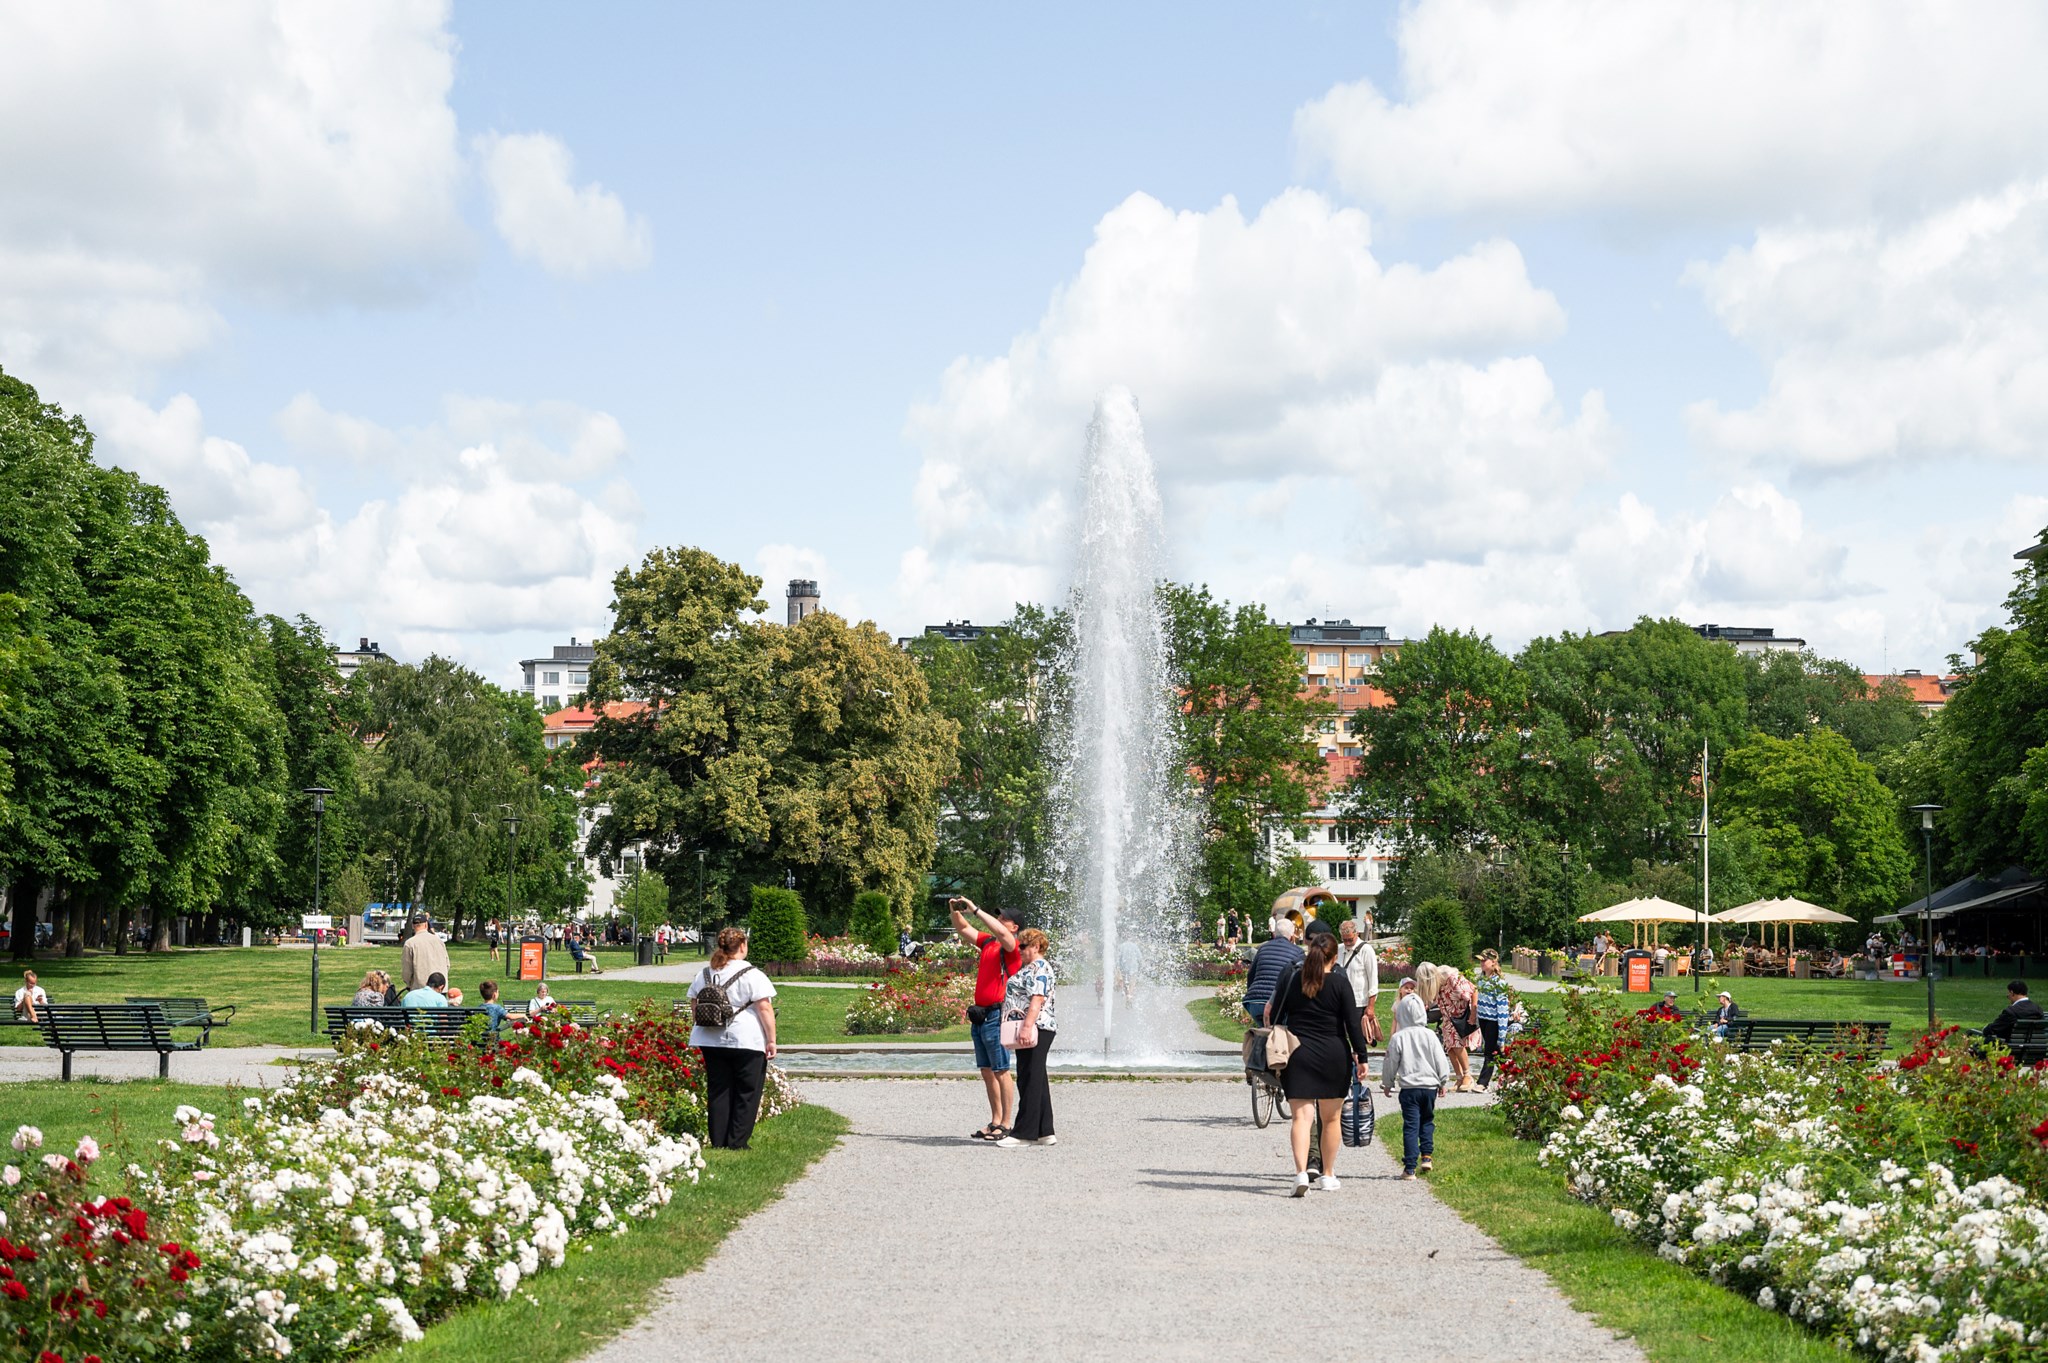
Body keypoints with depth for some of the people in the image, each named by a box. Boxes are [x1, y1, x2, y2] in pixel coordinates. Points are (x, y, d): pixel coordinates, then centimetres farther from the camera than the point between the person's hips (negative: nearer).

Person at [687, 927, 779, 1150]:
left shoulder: (704, 975, 8)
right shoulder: (752, 976, -9)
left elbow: (695, 1004, 16)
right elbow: (765, 1009, -13)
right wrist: (771, 1040, -10)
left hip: (711, 1041, 5)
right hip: (747, 1041, -5)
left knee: (718, 1091, 10)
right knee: (746, 1093, 4)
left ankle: (719, 1141, 11)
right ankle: (737, 1142, 1)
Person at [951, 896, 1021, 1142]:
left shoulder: (1012, 947, -8)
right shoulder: (988, 942, 14)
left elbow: (1000, 932, -28)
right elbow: (964, 930, 23)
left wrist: (976, 910, -23)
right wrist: (955, 911, 4)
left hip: (997, 1016, -9)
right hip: (980, 1015, 9)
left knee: (1001, 1071, -6)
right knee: (987, 1072, 11)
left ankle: (1006, 1125, -5)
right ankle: (995, 1122, 16)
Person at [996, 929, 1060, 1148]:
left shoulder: (1039, 968, -11)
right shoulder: (1030, 968, 23)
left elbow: (1038, 999, -21)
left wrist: (1027, 1026, -28)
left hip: (1036, 1029, -11)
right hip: (1033, 1031, 11)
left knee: (1030, 1080, -10)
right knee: (1037, 1080, 11)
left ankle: (1024, 1133, -10)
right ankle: (1044, 1132, 12)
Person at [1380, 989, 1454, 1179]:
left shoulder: (1398, 1038, -7)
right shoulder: (1429, 1035, -3)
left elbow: (1391, 1063, 0)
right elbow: (1441, 1060, 3)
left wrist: (1387, 1083, 16)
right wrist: (1444, 1082, 16)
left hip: (1409, 1087, -2)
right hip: (1430, 1085, 2)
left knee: (1410, 1126, 0)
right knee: (1427, 1121, 21)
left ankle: (1410, 1168, -2)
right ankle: (1427, 1155, 12)